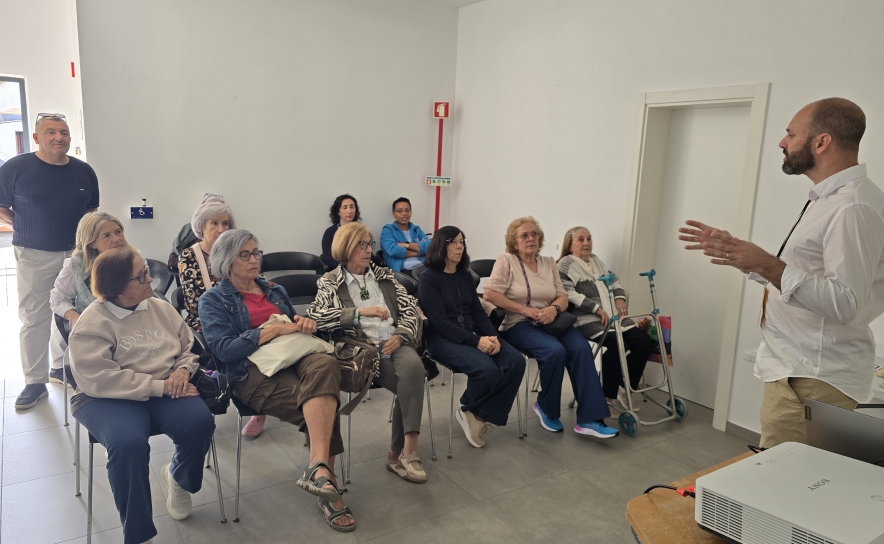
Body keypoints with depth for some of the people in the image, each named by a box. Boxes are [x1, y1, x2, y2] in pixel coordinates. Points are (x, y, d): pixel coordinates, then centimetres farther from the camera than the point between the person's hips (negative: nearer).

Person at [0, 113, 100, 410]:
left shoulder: (84, 171, 3)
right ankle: (35, 381, 10)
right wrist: (26, 229, -8)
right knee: (34, 319, 1)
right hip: (35, 256, -3)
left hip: (76, 254, 4)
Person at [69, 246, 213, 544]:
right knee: (129, 442, -34)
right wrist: (159, 386, -23)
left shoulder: (161, 308, 8)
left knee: (200, 422, -24)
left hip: (164, 391, 4)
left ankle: (178, 475, 13)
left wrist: (182, 370, -9)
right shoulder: (92, 323, -9)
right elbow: (99, 379, -20)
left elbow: (190, 346, 15)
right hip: (109, 397, -4)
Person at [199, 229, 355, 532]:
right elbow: (224, 350, -7)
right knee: (321, 404, -32)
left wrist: (305, 323, 1)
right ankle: (325, 477, -26)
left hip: (294, 358, 4)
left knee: (325, 364, -35)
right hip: (255, 372, -4)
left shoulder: (275, 290, 25)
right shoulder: (213, 300, 8)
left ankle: (319, 469, -39)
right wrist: (275, 329, -13)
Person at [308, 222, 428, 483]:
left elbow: (409, 309, 13)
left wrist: (399, 336, -8)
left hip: (394, 343, 3)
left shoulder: (385, 276, 22)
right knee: (412, 383, -30)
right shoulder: (330, 283, 11)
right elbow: (316, 315, -8)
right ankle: (406, 451, -16)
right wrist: (360, 311, -18)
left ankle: (401, 452, -25)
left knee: (413, 366, -32)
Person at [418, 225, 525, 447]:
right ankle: (468, 411, 0)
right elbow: (440, 322, -14)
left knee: (516, 362, -19)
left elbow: (478, 312, 11)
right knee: (487, 369, -31)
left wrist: (493, 336, -10)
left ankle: (482, 414, -7)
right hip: (443, 338, -6)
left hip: (473, 334, 7)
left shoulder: (465, 276, 15)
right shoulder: (428, 279, -5)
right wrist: (476, 341, -23)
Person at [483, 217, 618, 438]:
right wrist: (525, 310, -17)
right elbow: (489, 294, -13)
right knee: (555, 351, -31)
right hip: (518, 324, -5)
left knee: (581, 347, -23)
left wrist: (554, 309, -15)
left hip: (550, 322, 5)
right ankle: (546, 408, -5)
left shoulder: (549, 263, 15)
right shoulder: (506, 261, -2)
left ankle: (589, 419, -22)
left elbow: (563, 297, 10)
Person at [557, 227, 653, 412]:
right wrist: (597, 309, -19)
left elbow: (615, 282, 23)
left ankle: (625, 388, 5)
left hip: (613, 316, 8)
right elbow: (569, 294, -14)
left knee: (644, 341, -10)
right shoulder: (565, 265, -1)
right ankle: (608, 395, -10)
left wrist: (620, 298, 0)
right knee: (618, 344, -29)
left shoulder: (597, 261, 25)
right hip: (587, 319, -8)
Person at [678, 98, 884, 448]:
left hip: (814, 379, -10)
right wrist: (737, 251, 11)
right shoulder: (829, 198, 13)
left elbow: (844, 302, -28)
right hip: (798, 367, 10)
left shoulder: (853, 206, -20)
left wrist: (766, 264, -32)